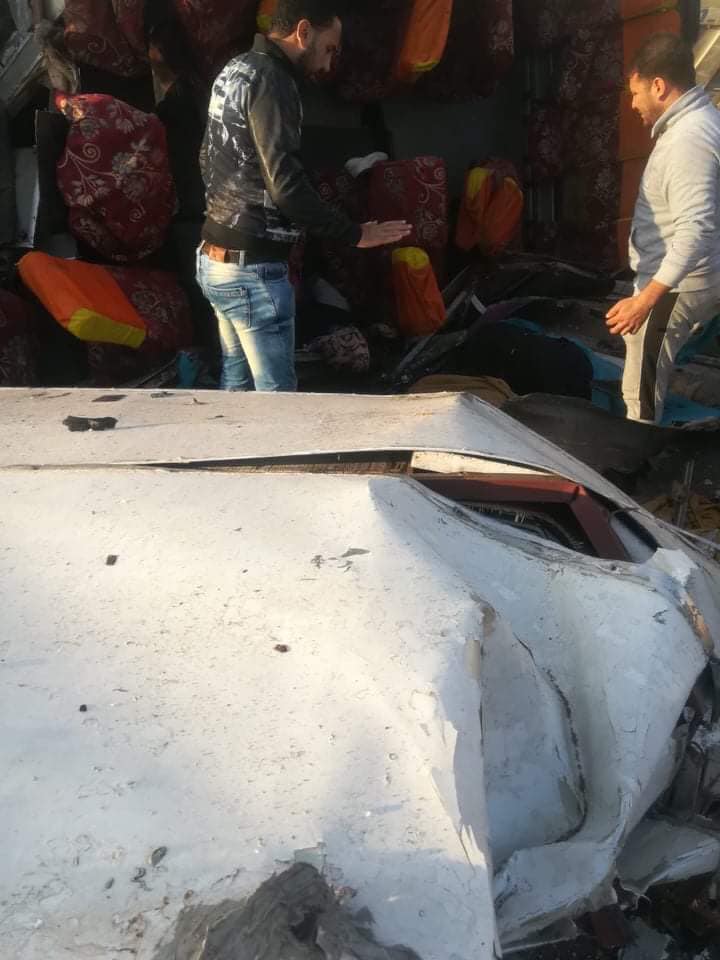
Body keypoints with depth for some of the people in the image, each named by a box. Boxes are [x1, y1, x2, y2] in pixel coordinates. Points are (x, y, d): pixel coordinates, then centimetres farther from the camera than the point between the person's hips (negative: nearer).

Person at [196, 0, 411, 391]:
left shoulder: (236, 69, 13)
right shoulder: (270, 81, -16)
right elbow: (286, 184, -24)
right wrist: (353, 234, -17)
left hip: (215, 256, 10)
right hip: (252, 269, -10)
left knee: (237, 380, 17)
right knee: (276, 393, -3)